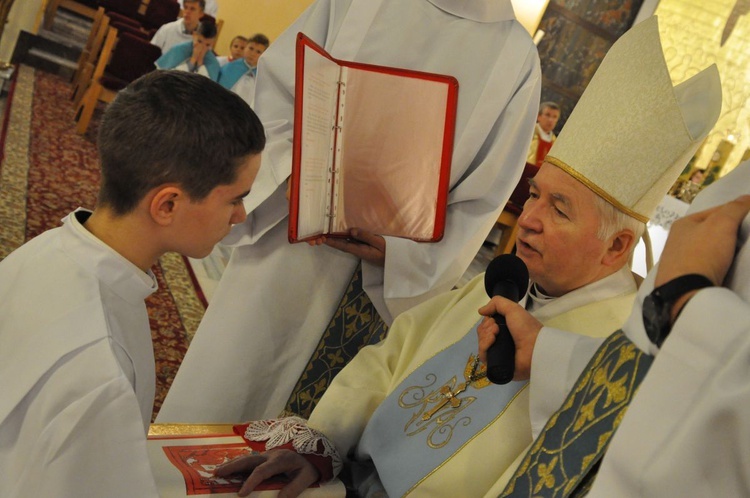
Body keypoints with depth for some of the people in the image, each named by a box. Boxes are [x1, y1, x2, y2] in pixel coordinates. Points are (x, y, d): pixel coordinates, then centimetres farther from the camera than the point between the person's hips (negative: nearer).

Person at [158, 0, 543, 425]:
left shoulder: (518, 58, -2)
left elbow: (481, 200, -1)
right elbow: (278, 86, 1)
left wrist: (400, 253, -14)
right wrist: (292, 172, -16)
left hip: (386, 282, 0)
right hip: (292, 237, 1)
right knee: (221, 386, 9)